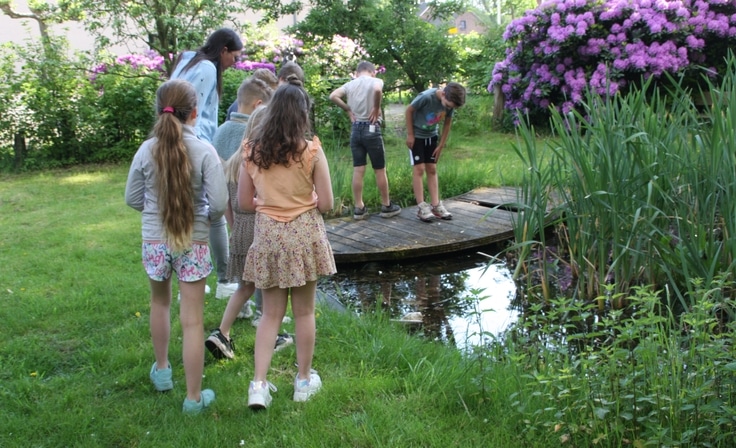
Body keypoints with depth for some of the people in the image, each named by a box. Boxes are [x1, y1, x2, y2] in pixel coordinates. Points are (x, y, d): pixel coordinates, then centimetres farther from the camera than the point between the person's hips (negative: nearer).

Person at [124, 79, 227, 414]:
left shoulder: (146, 150, -6)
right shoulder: (204, 151, -13)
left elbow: (132, 199, 3)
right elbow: (219, 203, -16)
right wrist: (207, 217, 5)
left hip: (154, 242, 3)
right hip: (193, 244, -3)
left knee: (160, 303, 26)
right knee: (192, 320, 3)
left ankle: (161, 370, 43)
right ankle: (194, 397, 11)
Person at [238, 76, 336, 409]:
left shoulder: (253, 151, -2)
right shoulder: (311, 151, -11)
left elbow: (244, 202, 3)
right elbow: (326, 204, -9)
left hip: (267, 236, 2)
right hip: (304, 234, -2)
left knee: (270, 314, 12)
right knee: (304, 312, 12)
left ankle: (259, 384, 5)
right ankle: (304, 380, 25)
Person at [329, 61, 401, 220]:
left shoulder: (350, 84, 7)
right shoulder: (375, 81, -5)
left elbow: (333, 96, -2)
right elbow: (377, 90, -28)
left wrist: (348, 109, 5)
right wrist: (376, 108, -15)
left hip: (356, 129, 4)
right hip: (371, 128, -4)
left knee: (358, 170, 6)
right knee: (380, 170, 6)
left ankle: (358, 208, 9)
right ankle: (386, 206, 15)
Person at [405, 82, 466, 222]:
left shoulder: (450, 103, -14)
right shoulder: (426, 97, -31)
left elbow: (447, 123, 0)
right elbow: (409, 111, -18)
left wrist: (441, 145, 1)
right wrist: (410, 134, -14)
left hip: (431, 136, 5)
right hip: (416, 135, -5)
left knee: (432, 170, 5)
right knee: (419, 169, -9)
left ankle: (435, 205, 7)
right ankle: (422, 207, -8)